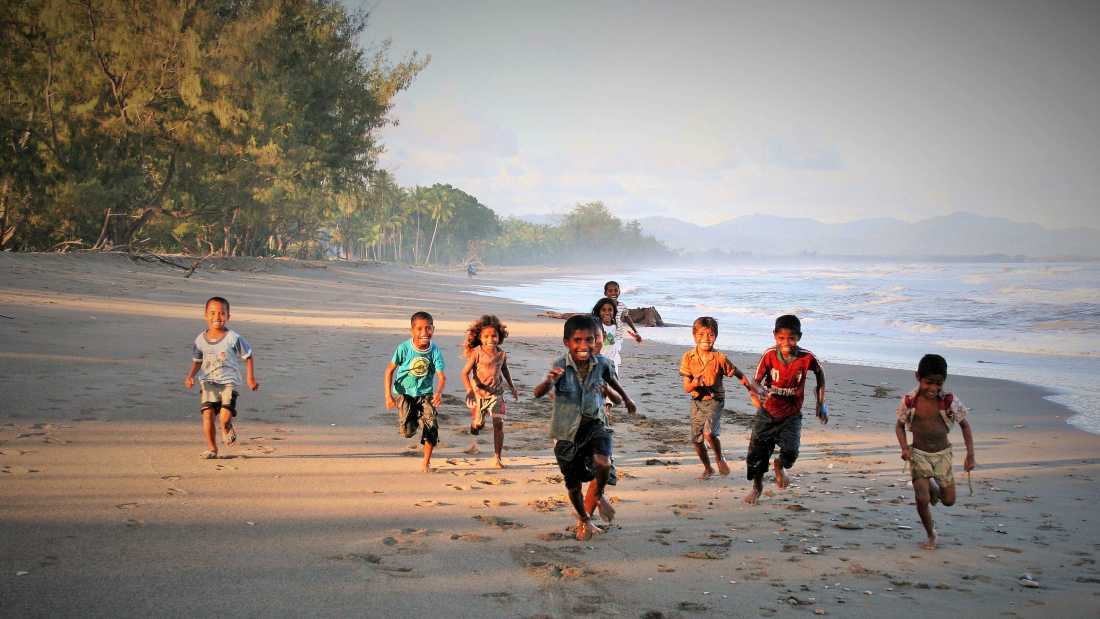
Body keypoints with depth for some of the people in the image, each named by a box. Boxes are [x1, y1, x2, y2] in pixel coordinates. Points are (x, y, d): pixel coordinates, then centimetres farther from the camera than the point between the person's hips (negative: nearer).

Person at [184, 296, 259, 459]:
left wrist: (250, 377, -4)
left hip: (229, 382, -2)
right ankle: (211, 448, 5)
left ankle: (227, 429, 24)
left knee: (224, 418, -14)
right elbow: (197, 360, 16)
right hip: (208, 382, 2)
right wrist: (191, 376, 1)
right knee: (207, 413, -12)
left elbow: (248, 357, 3)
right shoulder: (201, 340, 1)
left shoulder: (233, 338, -7)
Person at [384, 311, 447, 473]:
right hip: (404, 392, -1)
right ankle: (412, 419, 25)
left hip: (425, 394, 2)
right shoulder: (404, 348, -18)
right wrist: (388, 395, -14)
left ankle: (426, 463, 8)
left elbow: (442, 376, -19)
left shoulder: (435, 351, -15)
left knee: (431, 426, -11)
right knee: (407, 432, -14)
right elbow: (390, 370, -9)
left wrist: (439, 392, -40)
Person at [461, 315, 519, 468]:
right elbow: (465, 372, -16)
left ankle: (497, 458, 0)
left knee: (498, 424, -8)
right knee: (478, 423, 9)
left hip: (496, 393, 2)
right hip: (479, 393, -2)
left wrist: (512, 387, 25)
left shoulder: (501, 354, -3)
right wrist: (469, 389, -31)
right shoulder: (476, 353, -14)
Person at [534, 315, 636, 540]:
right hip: (567, 431, -1)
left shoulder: (601, 363, -11)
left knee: (603, 463, -27)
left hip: (593, 424, 1)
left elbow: (611, 378, 14)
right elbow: (538, 393, -34)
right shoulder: (560, 366, -21)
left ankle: (598, 495, 8)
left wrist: (626, 398, 31)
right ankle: (583, 520, 43)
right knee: (573, 483, 12)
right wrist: (549, 380, -56)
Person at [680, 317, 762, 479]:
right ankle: (708, 468, 34)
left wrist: (752, 389, -14)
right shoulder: (688, 358, -9)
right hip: (697, 402, 3)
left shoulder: (720, 358, -13)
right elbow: (686, 389, -9)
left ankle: (719, 458, 4)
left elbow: (740, 375, -2)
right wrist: (694, 383, -31)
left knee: (709, 432, -25)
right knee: (696, 440, 9)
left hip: (715, 400, -3)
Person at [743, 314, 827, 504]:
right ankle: (757, 486, 33)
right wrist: (758, 403, -29)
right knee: (757, 451, 5)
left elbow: (819, 373, 4)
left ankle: (779, 466, 20)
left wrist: (821, 404, 4)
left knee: (790, 452, -18)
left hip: (791, 415, -1)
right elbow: (756, 382, -9)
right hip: (768, 413, 1)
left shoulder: (806, 358, -18)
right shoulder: (769, 355, -17)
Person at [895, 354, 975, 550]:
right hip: (918, 454, -1)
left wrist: (970, 455, -6)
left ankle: (933, 487, 43)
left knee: (949, 501, 7)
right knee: (922, 499, -13)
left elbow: (965, 425, -1)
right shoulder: (909, 402, -16)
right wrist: (904, 447, -14)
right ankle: (931, 535, 12)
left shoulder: (950, 402, -17)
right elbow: (899, 426, 2)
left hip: (942, 454, 1)